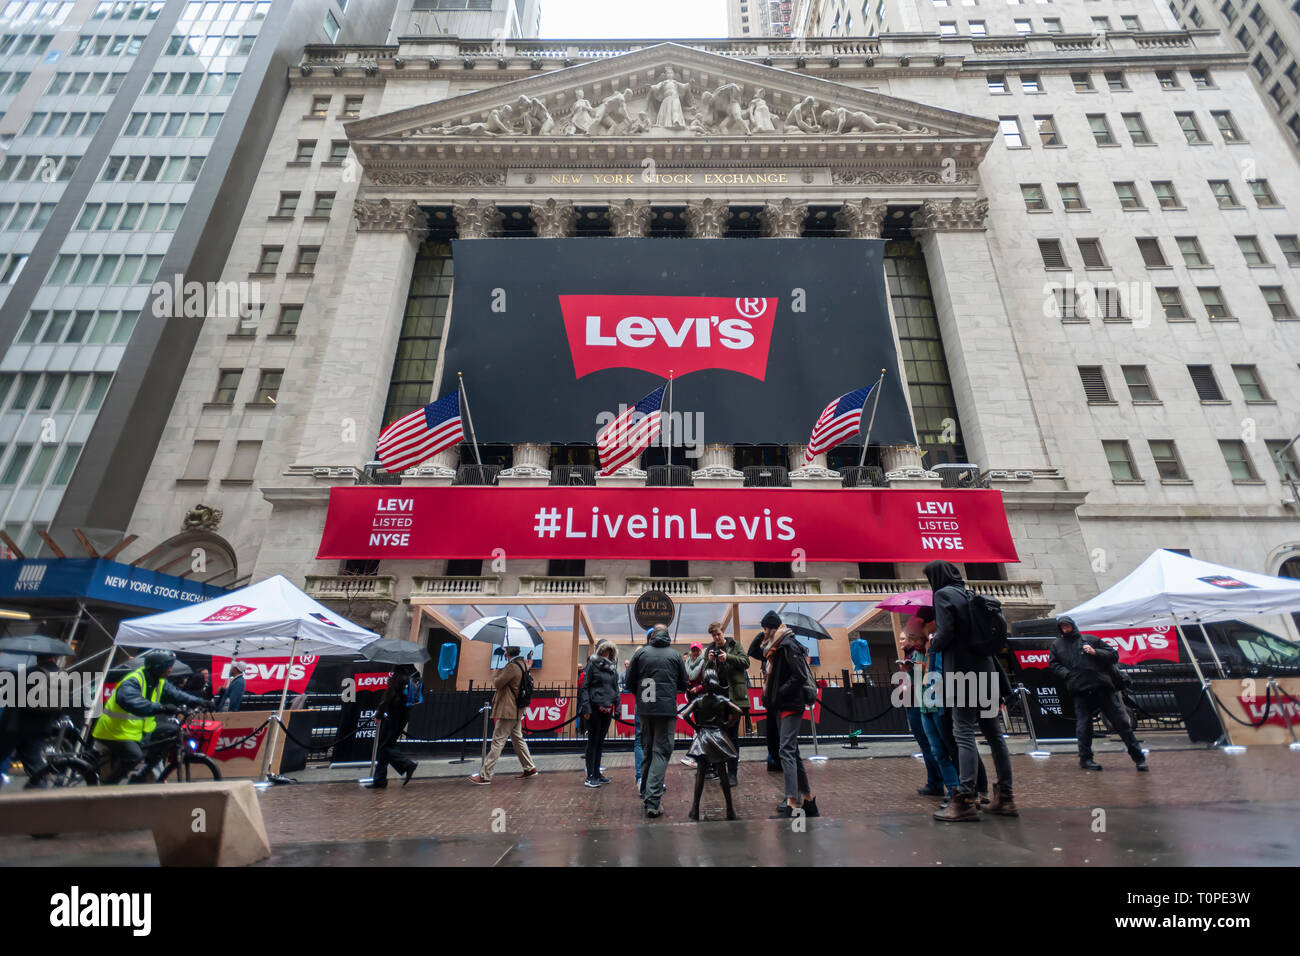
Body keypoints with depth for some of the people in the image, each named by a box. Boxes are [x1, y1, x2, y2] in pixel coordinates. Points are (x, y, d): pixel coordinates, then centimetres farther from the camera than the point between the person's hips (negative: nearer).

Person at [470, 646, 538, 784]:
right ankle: (530, 767, 23)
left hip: (507, 710, -10)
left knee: (497, 742, -4)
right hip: (516, 710, 10)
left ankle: (485, 775, 1)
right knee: (518, 739, 17)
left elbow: (497, 683, -17)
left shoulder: (512, 666, -21)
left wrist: (497, 674, 0)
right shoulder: (522, 664, 9)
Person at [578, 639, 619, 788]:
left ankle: (597, 773, 22)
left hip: (607, 709, 6)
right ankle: (590, 776, 6)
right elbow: (584, 687, -7)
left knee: (600, 741, 13)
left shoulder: (613, 668, 13)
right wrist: (586, 707, -15)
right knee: (593, 741, 0)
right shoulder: (592, 665, -4)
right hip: (595, 708, -6)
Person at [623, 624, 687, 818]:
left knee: (648, 750, 17)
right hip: (666, 709, -3)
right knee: (661, 752, -1)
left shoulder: (641, 653, 4)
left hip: (644, 710, 3)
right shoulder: (675, 655, 2)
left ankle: (646, 792, 27)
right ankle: (653, 801, -9)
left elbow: (630, 682, 7)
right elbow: (683, 685, 11)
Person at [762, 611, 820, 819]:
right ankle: (808, 798, 25)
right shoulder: (778, 648, 14)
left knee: (786, 751, -13)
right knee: (792, 751, 15)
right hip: (784, 705, 10)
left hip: (791, 705, -10)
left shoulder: (788, 646, -15)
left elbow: (800, 676, -21)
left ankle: (791, 804, -14)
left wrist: (779, 693, -17)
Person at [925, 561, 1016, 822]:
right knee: (993, 732, 12)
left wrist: (932, 643, 3)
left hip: (961, 674, -8)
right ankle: (1004, 796, 20)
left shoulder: (943, 595, -8)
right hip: (984, 672, 8)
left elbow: (945, 634, -17)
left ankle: (965, 800, -9)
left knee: (964, 733, -8)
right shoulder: (970, 595, 15)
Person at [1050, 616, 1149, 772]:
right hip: (1080, 691, 0)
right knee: (1084, 724, 1)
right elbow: (1054, 665, 12)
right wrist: (1067, 674, -4)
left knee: (1120, 721, 2)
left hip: (1102, 687, 0)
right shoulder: (1057, 645, 15)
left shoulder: (1090, 639, 13)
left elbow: (1113, 654, 10)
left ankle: (1138, 757, 14)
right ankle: (1085, 758, 12)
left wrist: (1095, 652, -6)